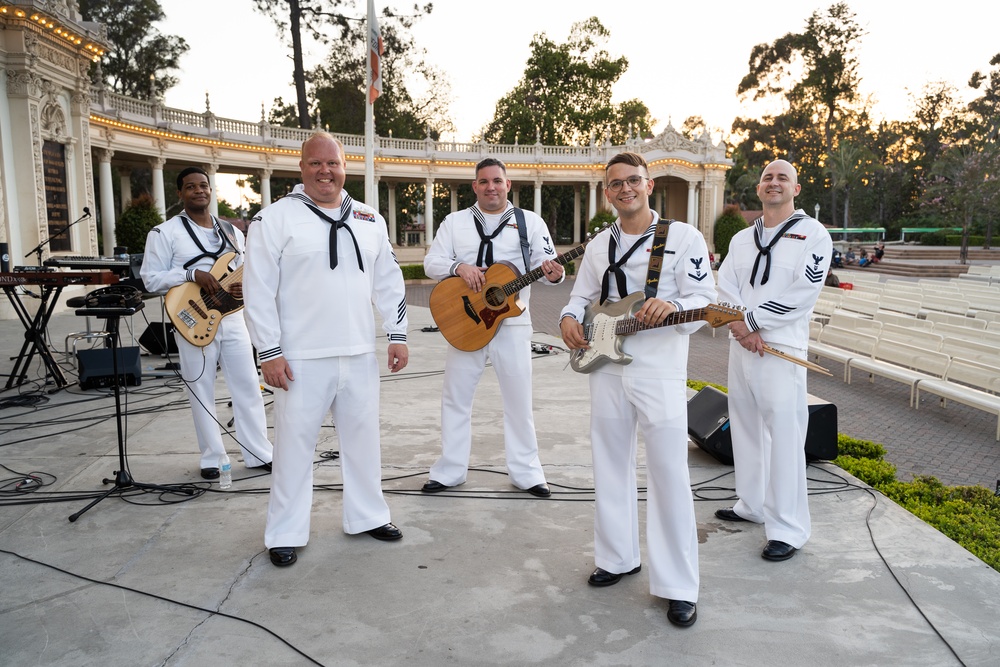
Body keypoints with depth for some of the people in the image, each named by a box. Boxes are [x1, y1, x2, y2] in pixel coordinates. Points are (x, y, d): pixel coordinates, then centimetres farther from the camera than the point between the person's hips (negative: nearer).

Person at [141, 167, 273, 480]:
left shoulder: (232, 232, 12)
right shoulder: (165, 232, -3)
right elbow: (150, 278, -7)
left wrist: (243, 287, -7)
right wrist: (192, 274, -19)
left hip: (232, 318, 4)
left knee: (248, 386, 4)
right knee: (202, 392, 4)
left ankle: (259, 453, 14)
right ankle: (212, 457, 17)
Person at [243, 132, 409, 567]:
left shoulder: (369, 220, 11)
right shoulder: (275, 219, -4)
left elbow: (389, 282, 15)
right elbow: (259, 290, -7)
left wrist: (397, 334, 8)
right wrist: (269, 352, -11)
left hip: (359, 355, 5)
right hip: (302, 359, -4)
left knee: (363, 437, 14)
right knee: (295, 444, 4)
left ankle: (367, 515, 31)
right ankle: (285, 533, 19)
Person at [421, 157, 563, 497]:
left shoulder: (530, 221, 4)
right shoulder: (455, 222, 8)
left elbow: (545, 262, -4)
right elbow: (431, 262, 2)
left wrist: (552, 273, -29)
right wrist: (459, 267, -18)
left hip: (512, 323, -1)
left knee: (519, 399, 5)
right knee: (456, 396, 7)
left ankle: (526, 471, 18)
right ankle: (450, 470, 20)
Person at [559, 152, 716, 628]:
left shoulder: (683, 236, -1)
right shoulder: (599, 244, 14)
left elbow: (705, 299, -5)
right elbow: (581, 295, 20)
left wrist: (672, 306, -27)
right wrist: (570, 318, -2)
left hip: (660, 371, -5)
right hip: (606, 367, 6)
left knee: (669, 475, -5)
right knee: (611, 466, 13)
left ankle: (677, 586, 5)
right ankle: (618, 557, 29)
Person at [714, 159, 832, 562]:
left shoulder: (813, 235, -2)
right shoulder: (741, 239, 16)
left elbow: (803, 293, -13)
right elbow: (725, 287, 6)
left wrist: (751, 322, -14)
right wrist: (741, 327, -11)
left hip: (782, 350, -6)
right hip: (741, 346, 6)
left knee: (783, 437, -8)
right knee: (745, 429, 14)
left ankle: (787, 530, 0)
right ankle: (751, 505, 30)